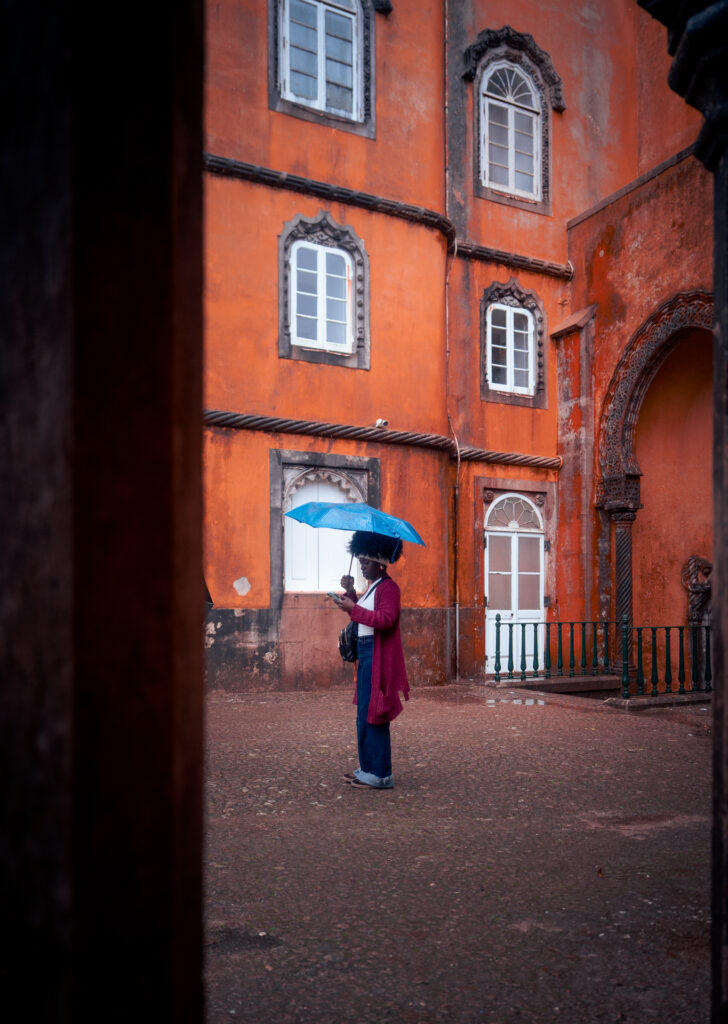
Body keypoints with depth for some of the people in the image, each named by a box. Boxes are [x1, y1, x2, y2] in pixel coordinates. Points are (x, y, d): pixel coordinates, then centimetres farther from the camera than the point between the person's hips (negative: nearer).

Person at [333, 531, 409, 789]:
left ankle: (380, 775, -2)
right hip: (365, 654, 10)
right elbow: (362, 616, 23)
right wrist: (351, 594, 10)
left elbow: (386, 619, -25)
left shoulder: (388, 587, -12)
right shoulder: (371, 588, 19)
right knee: (364, 715, 14)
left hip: (378, 657, -10)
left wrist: (353, 608, -23)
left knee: (372, 716, -8)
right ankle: (367, 768, 23)